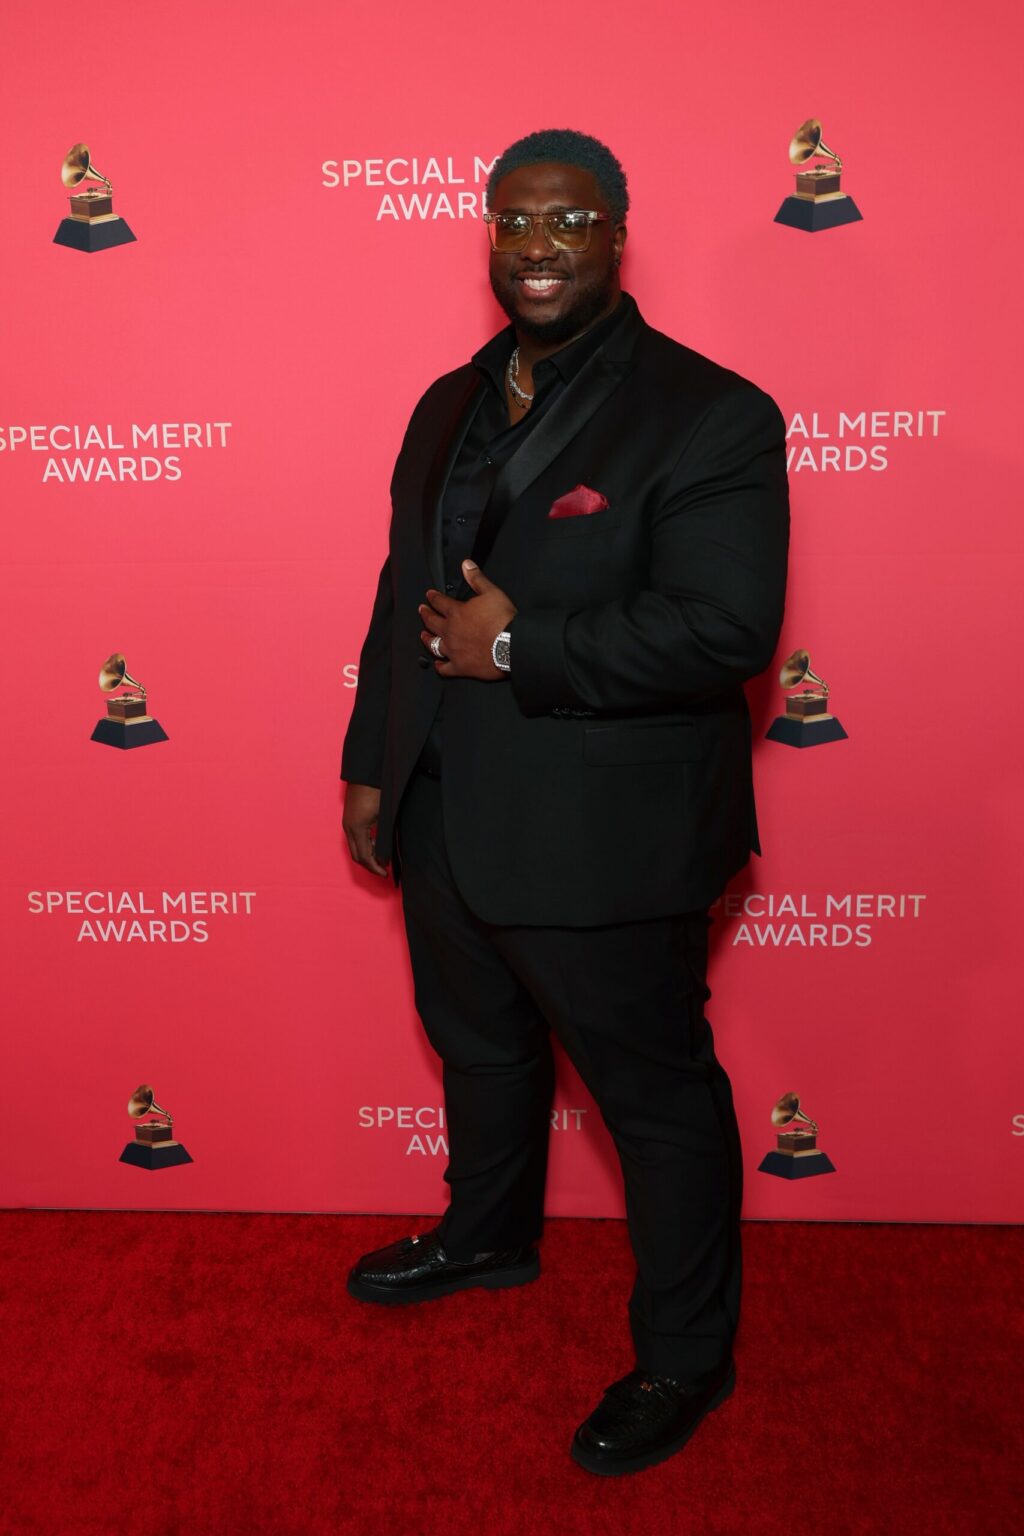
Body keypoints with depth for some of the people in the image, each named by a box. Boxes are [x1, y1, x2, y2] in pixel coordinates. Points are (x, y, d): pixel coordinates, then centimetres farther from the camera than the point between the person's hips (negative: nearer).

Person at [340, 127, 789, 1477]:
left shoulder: (709, 416, -14)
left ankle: (686, 1355, 33)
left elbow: (729, 628, -24)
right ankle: (489, 1237, 54)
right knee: (481, 1054, 27)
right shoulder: (450, 406, 10)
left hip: (604, 848, -7)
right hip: (444, 829, 8)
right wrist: (372, 763, 13)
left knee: (660, 1100, 11)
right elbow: (405, 597, 14)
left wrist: (518, 645, -22)